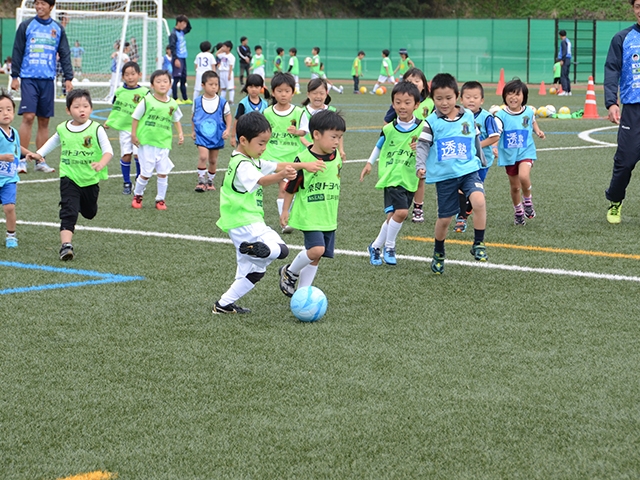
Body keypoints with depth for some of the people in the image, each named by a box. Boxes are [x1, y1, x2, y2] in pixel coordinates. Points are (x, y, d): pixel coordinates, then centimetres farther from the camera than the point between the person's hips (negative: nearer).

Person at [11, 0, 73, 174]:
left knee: (44, 121, 6)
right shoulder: (26, 26, 3)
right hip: (29, 78, -3)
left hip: (48, 80, 3)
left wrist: (68, 78, 4)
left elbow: (65, 54, 11)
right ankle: (22, 160, -8)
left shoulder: (58, 29, 10)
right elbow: (17, 52, 4)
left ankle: (40, 161, 13)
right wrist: (14, 76, -1)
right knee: (28, 117, -13)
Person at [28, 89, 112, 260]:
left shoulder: (96, 129, -10)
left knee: (89, 212, 21)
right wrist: (39, 154, 6)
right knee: (68, 212, -17)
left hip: (90, 179, 0)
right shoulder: (62, 129, 0)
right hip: (69, 178, 0)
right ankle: (66, 245, -27)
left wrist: (101, 163, -36)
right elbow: (52, 143, 20)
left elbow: (108, 150, -17)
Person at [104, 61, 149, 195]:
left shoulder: (144, 93, -4)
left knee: (137, 154, -8)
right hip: (123, 128, 2)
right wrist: (108, 122, 6)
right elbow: (115, 108, 16)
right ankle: (126, 183, 13)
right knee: (125, 155, 1)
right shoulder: (119, 92, 5)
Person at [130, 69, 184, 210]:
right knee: (146, 173, 0)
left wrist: (180, 133, 7)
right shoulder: (147, 101, -9)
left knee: (163, 173, 2)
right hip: (146, 142, -3)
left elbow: (176, 120, 19)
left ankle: (160, 199, 17)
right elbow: (136, 118, -1)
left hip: (163, 143, 3)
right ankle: (137, 195, 24)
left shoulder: (172, 104, 3)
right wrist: (133, 134, -5)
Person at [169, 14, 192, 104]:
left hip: (183, 58, 9)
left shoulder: (182, 32, 12)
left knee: (183, 79, 13)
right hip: (178, 59, -9)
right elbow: (172, 47, -18)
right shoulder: (173, 34, -12)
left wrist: (186, 20, 15)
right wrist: (175, 59, -24)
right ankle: (175, 99, -4)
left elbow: (189, 28, 32)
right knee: (176, 79, -7)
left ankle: (185, 99, 19)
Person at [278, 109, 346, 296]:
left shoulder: (336, 157, 3)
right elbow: (291, 187, -5)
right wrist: (285, 211, 2)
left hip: (329, 217, 6)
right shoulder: (304, 159, -16)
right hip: (309, 215, -6)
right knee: (317, 249, -21)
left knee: (315, 257, 8)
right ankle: (290, 272, 6)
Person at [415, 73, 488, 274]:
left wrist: (480, 160, 27)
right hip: (444, 175, -1)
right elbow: (422, 146, -7)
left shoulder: (468, 116, 4)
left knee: (479, 202, -26)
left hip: (468, 170, 1)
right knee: (444, 218, 6)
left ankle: (478, 244, -11)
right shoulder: (431, 121, -4)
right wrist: (420, 166, -23)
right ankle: (438, 253, 32)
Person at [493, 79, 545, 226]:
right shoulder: (501, 115, -13)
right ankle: (518, 212, 35)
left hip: (526, 152, -1)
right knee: (515, 187, 12)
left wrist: (538, 131, 2)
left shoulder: (529, 111, -5)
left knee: (523, 176, -27)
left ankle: (527, 200, 2)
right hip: (509, 155, 1)